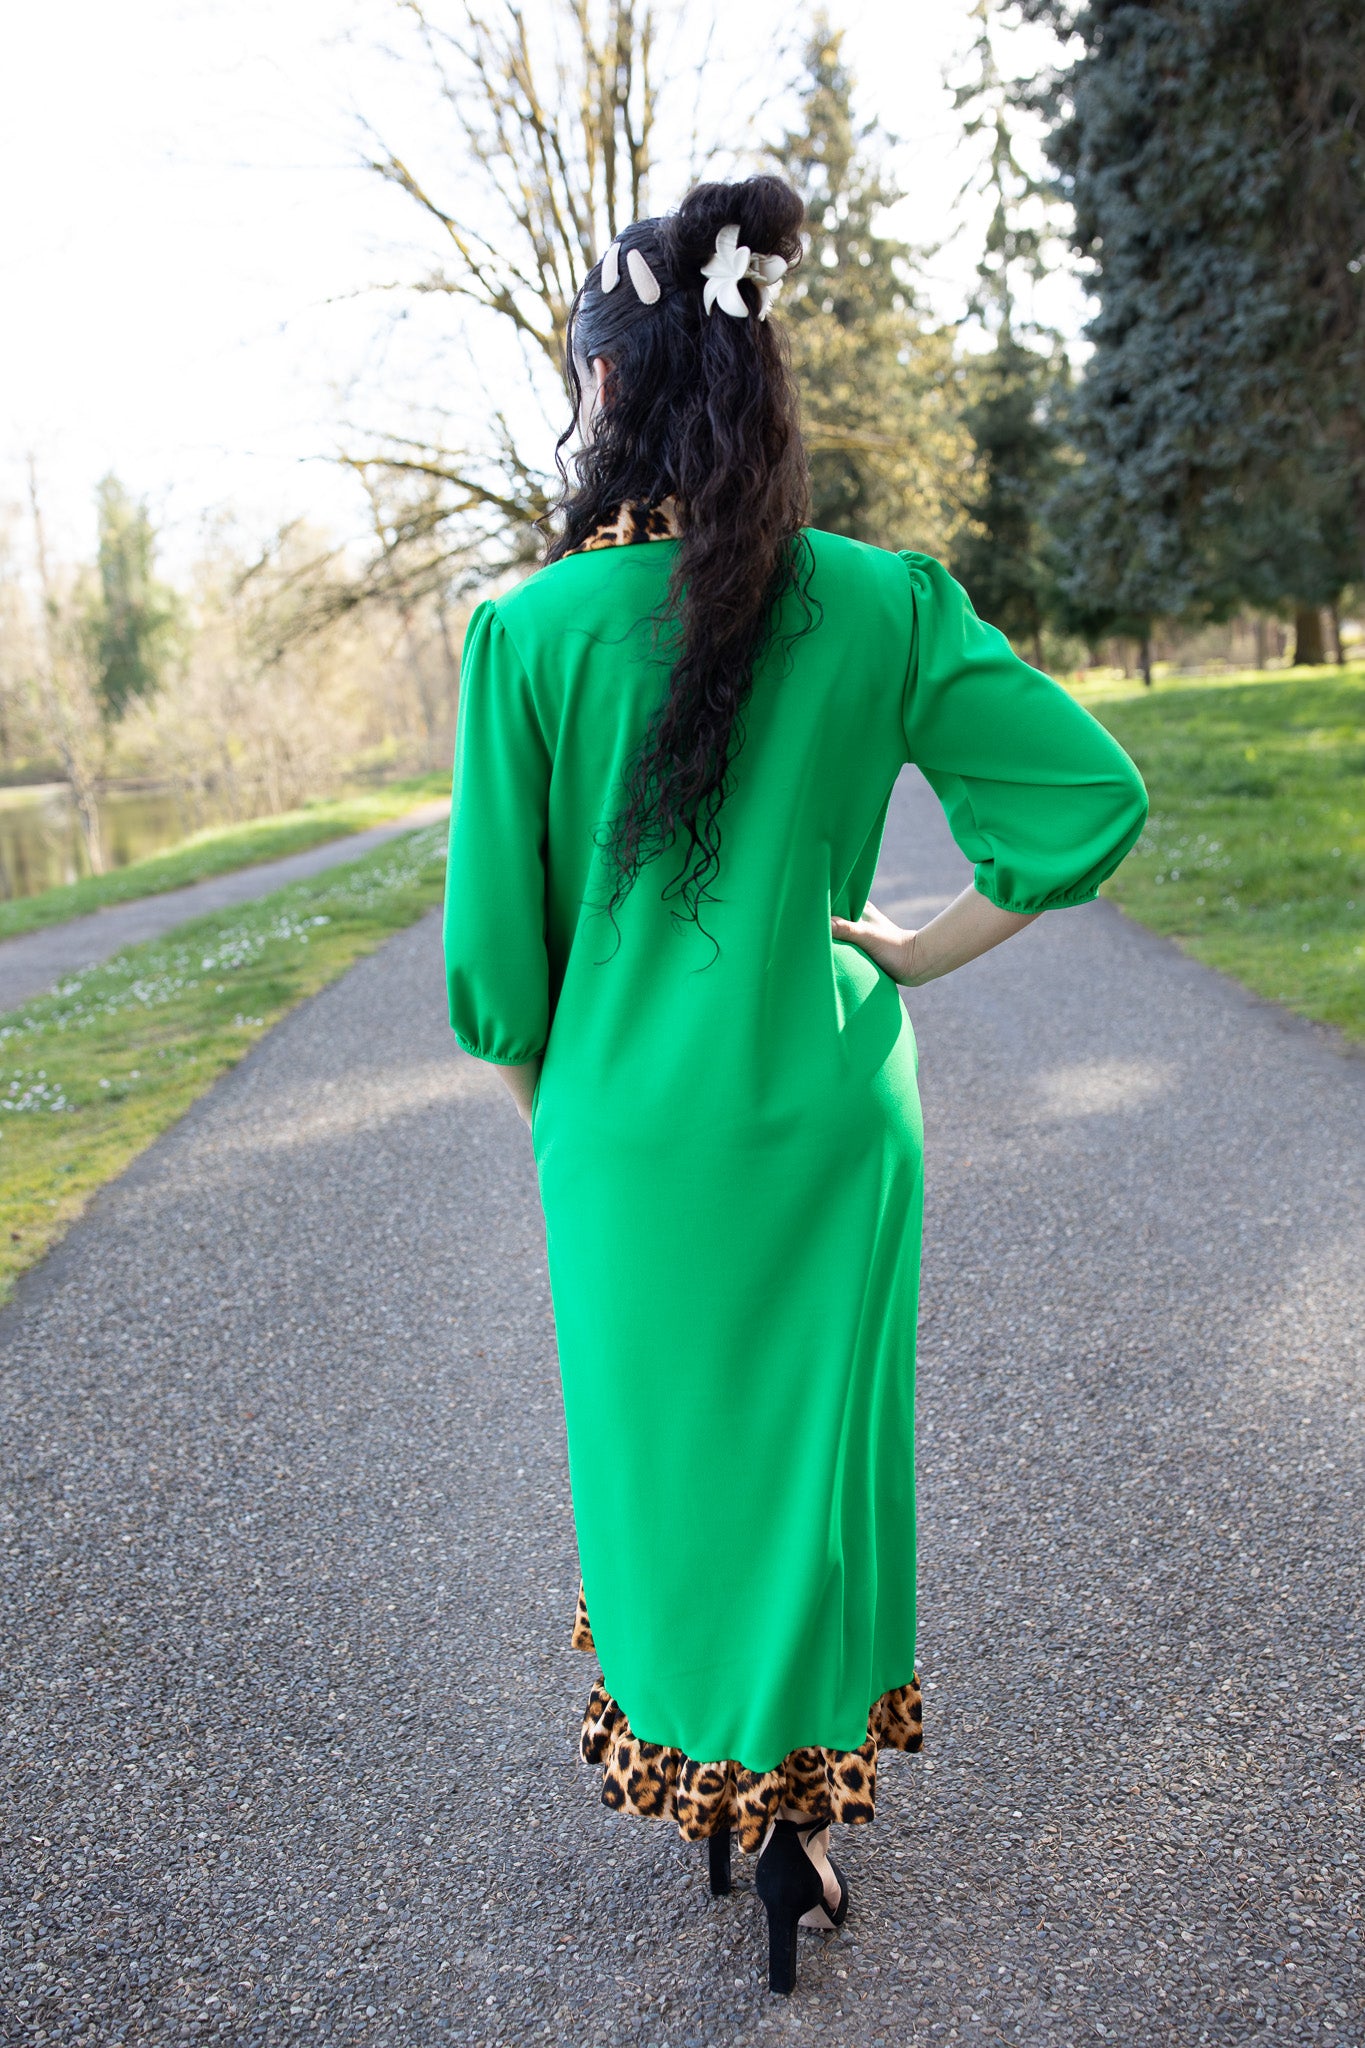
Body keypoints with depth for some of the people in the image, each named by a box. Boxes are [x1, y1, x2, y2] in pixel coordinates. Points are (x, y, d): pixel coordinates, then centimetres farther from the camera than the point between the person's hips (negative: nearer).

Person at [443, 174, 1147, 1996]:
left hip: (631, 1132, -1)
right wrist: (925, 949, 1)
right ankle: (802, 1819, 36)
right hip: (827, 1120, 2)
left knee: (660, 1455, 20)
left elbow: (498, 944, -8)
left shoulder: (530, 631, -14)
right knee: (817, 1452, 19)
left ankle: (698, 1782, 41)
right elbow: (1097, 793, -9)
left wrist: (546, 1098, 10)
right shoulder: (882, 606, -9)